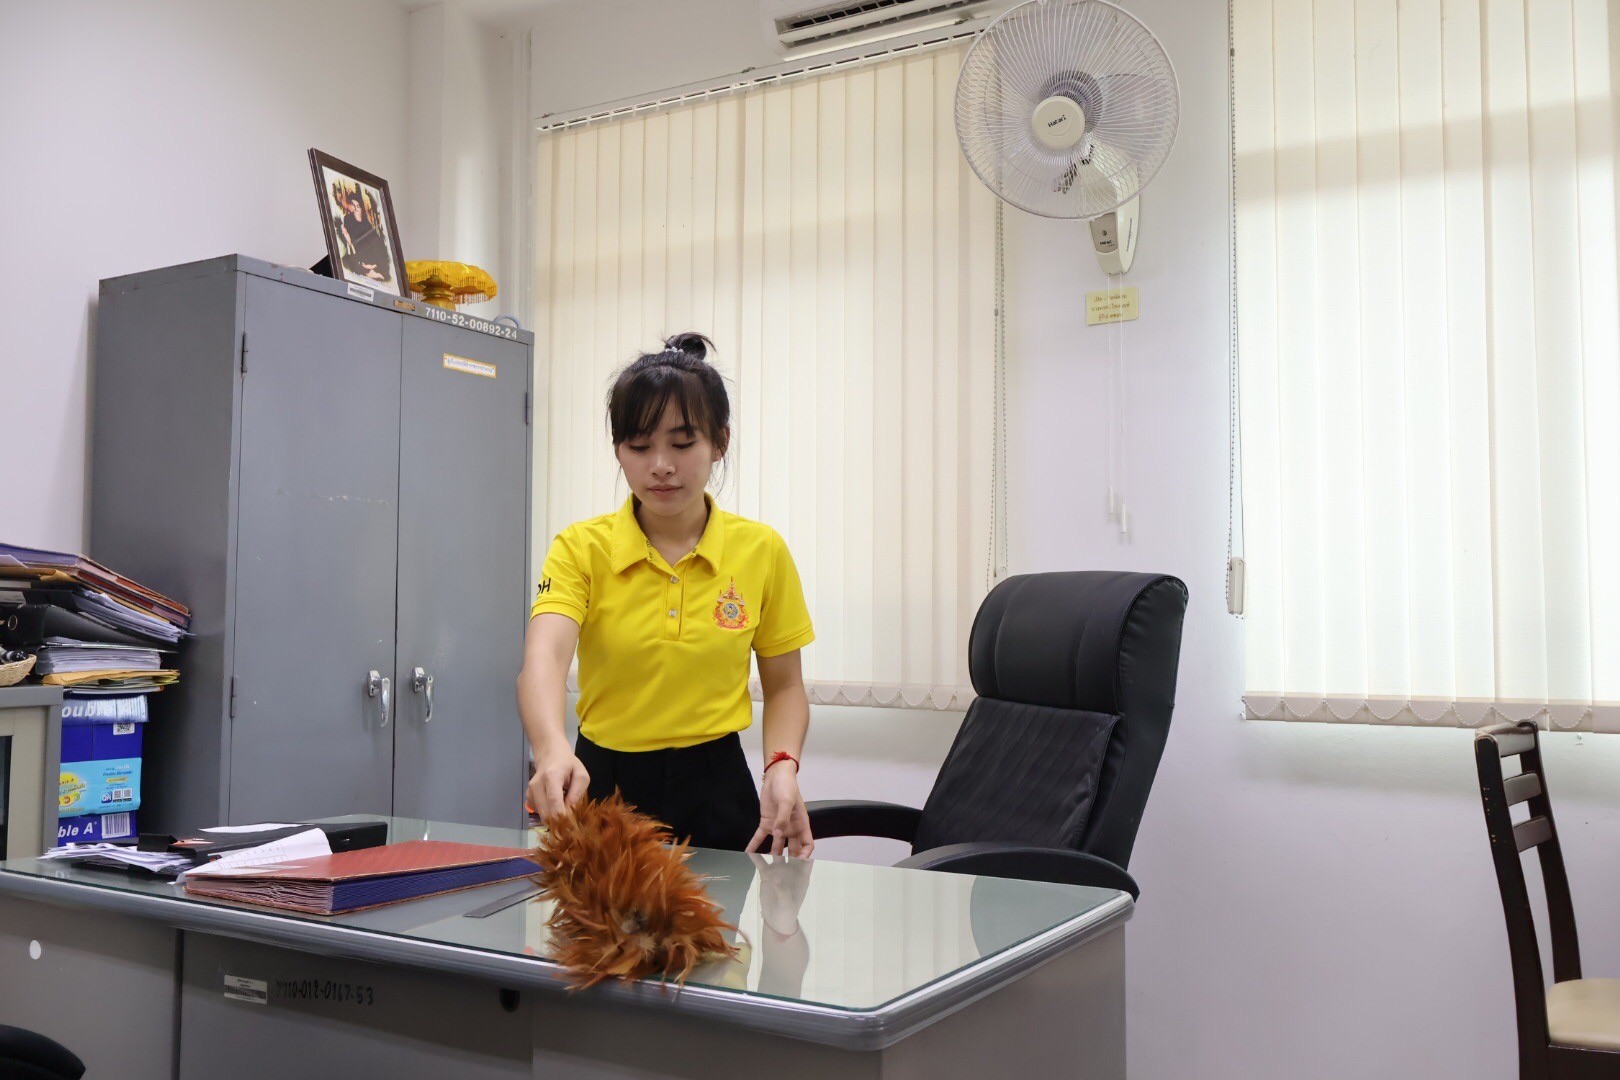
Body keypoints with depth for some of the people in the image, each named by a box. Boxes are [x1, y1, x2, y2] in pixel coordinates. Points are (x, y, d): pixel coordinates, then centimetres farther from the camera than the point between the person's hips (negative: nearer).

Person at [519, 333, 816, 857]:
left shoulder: (762, 551, -4)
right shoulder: (581, 548, -9)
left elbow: (784, 685, 6)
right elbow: (544, 658, -26)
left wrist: (783, 767, -13)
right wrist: (551, 750, -46)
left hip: (716, 792, 1)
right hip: (602, 785, -1)